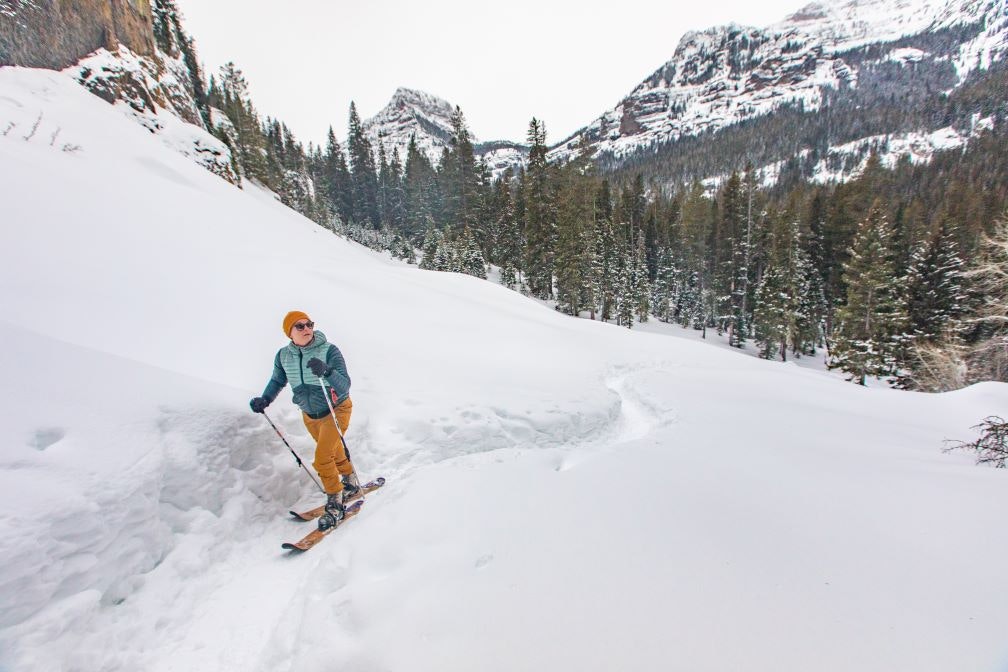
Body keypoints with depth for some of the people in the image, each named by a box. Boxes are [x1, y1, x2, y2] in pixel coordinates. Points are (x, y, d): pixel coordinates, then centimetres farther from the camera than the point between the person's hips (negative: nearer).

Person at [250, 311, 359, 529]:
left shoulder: (329, 351, -24)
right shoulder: (284, 355, -9)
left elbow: (344, 387, -30)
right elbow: (277, 381, 9)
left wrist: (326, 372, -48)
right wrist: (265, 399, -8)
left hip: (336, 410, -5)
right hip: (309, 415, 6)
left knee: (322, 459, -14)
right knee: (334, 452, 22)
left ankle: (335, 503, 8)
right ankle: (351, 483, 48)